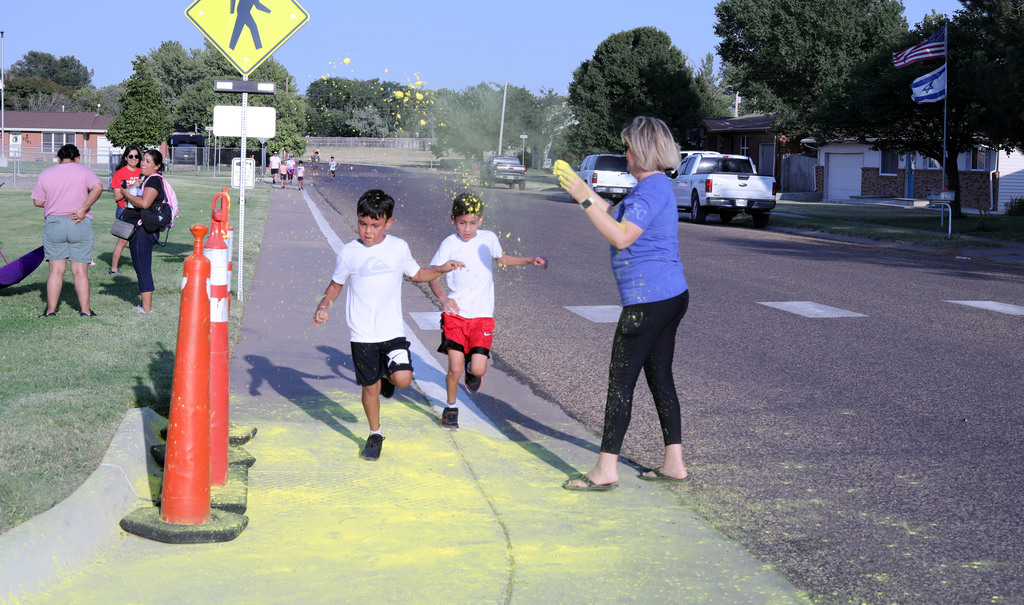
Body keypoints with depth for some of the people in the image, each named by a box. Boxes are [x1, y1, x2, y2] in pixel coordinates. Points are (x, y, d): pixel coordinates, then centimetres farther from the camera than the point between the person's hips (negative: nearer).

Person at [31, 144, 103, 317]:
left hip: (54, 223, 1)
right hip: (80, 224, -1)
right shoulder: (84, 171, 1)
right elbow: (97, 188, -18)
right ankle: (85, 311, 5)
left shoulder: (46, 174, 7)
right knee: (80, 271, 3)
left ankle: (51, 310, 6)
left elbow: (37, 201, 7)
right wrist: (83, 209, -13)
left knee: (56, 270, 6)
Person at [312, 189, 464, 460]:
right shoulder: (348, 252, -3)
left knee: (403, 379, -17)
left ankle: (388, 376, 20)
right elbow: (336, 285, 12)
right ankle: (375, 435, 29)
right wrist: (323, 306, -6)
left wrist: (442, 269, 2)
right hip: (362, 334, 0)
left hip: (393, 331, 0)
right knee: (370, 387, 6)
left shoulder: (399, 248, 0)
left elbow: (416, 274, 18)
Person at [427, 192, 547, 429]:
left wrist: (530, 260, 14)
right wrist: (443, 297, -23)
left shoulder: (488, 238, 4)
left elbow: (502, 258, 26)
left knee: (478, 369, -8)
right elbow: (433, 275, -5)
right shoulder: (450, 244, -7)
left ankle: (472, 369, 29)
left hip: (482, 315, 2)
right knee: (455, 369, -8)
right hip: (455, 314, -2)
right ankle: (451, 408, 19)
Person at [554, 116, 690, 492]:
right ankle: (674, 463, 17)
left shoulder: (652, 188, -16)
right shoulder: (655, 186, 16)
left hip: (648, 302, -10)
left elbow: (621, 237, -23)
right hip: (669, 296, 10)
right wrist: (582, 189, 22)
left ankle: (606, 470, -1)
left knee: (621, 381, -5)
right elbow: (618, 219, 26)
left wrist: (584, 200, -19)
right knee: (660, 378, 14)